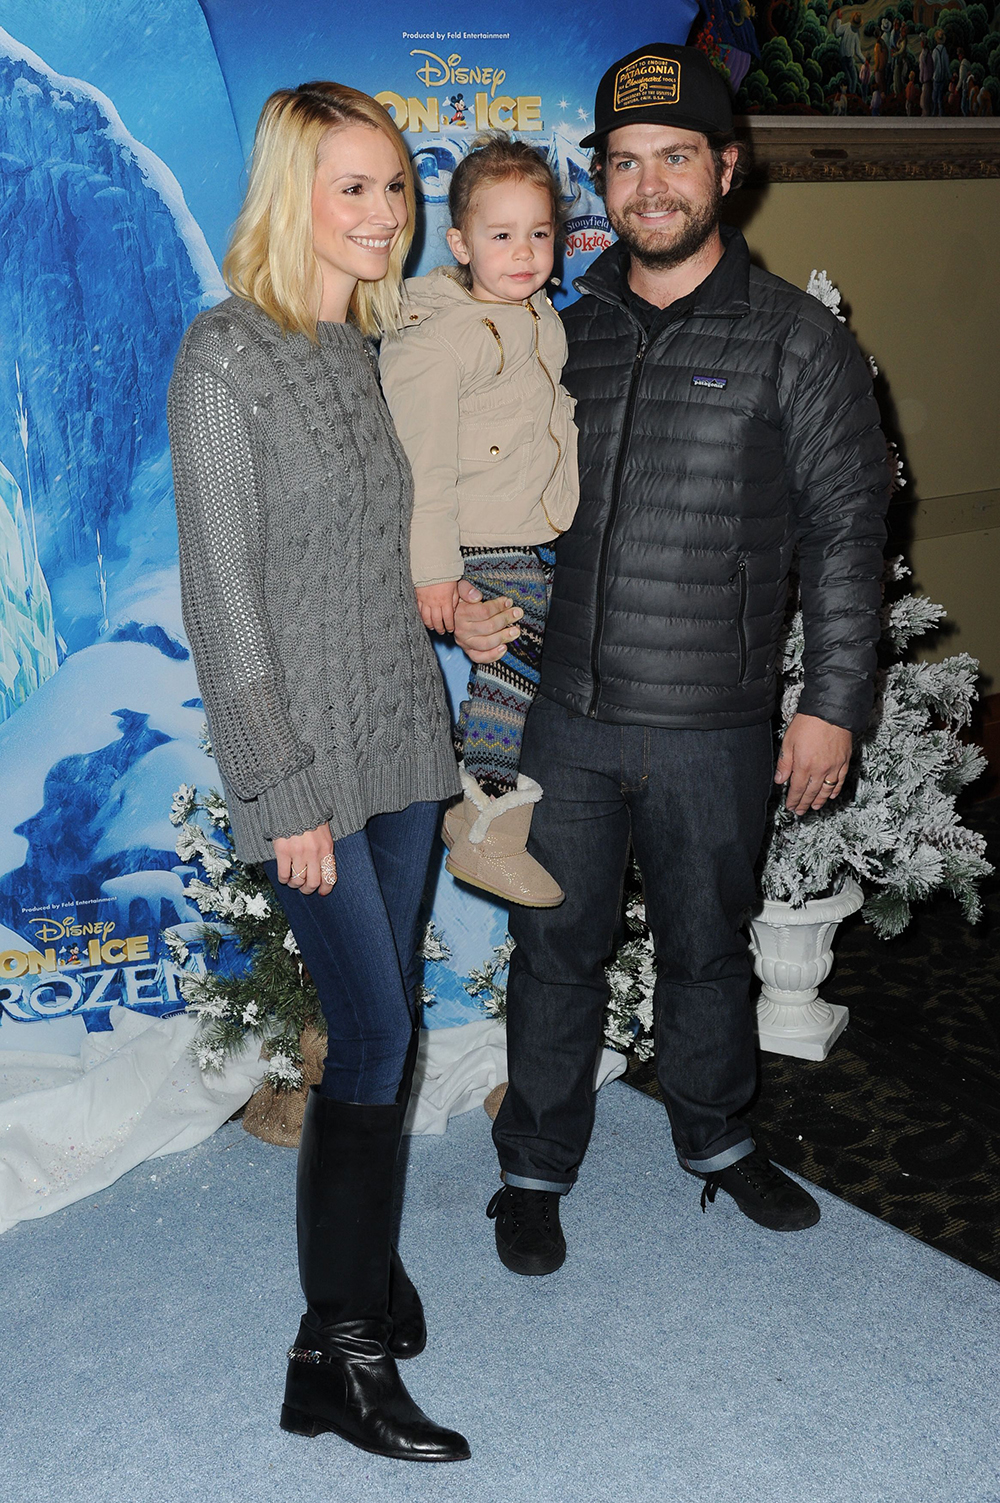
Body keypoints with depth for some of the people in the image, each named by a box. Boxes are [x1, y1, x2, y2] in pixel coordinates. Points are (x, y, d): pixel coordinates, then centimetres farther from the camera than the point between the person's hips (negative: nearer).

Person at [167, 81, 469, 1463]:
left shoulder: (389, 344, 10)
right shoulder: (228, 359, -12)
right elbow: (222, 596, -14)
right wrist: (287, 794, -15)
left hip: (402, 732, 7)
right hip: (307, 751, -6)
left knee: (385, 1018, 12)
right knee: (376, 1034, -6)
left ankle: (365, 1251, 31)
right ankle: (335, 1356, 9)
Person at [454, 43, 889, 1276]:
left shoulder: (796, 340, -2)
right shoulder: (569, 333, 7)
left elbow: (845, 528, -3)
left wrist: (831, 704, -6)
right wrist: (467, 599, -4)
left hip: (713, 726, -2)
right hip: (564, 714, 2)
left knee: (707, 945, 16)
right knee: (556, 946, 11)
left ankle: (715, 1138, 41)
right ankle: (536, 1168, 30)